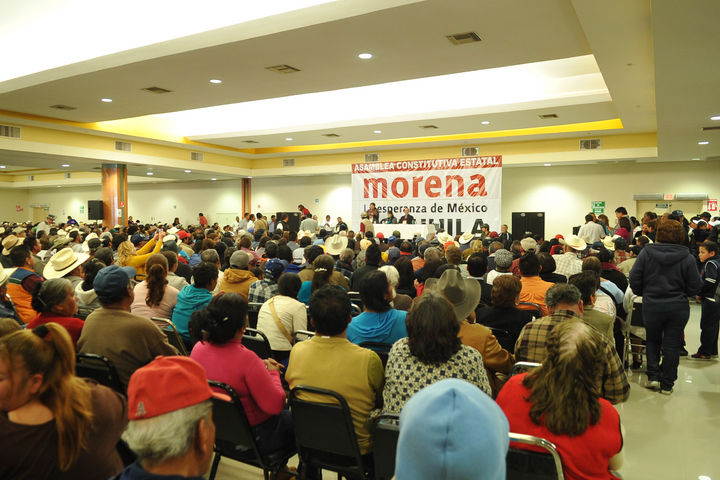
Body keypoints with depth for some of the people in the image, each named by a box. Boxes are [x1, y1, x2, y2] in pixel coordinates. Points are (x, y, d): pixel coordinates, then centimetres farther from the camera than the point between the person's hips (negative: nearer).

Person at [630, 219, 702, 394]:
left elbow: (634, 280, -5)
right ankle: (667, 384, 17)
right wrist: (681, 293, 16)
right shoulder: (687, 258, -9)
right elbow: (695, 287, -5)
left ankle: (653, 376, 14)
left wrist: (643, 294, 12)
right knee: (672, 345, 10)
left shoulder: (646, 253, -8)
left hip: (651, 306, 0)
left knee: (652, 340, 20)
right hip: (678, 307, 0)